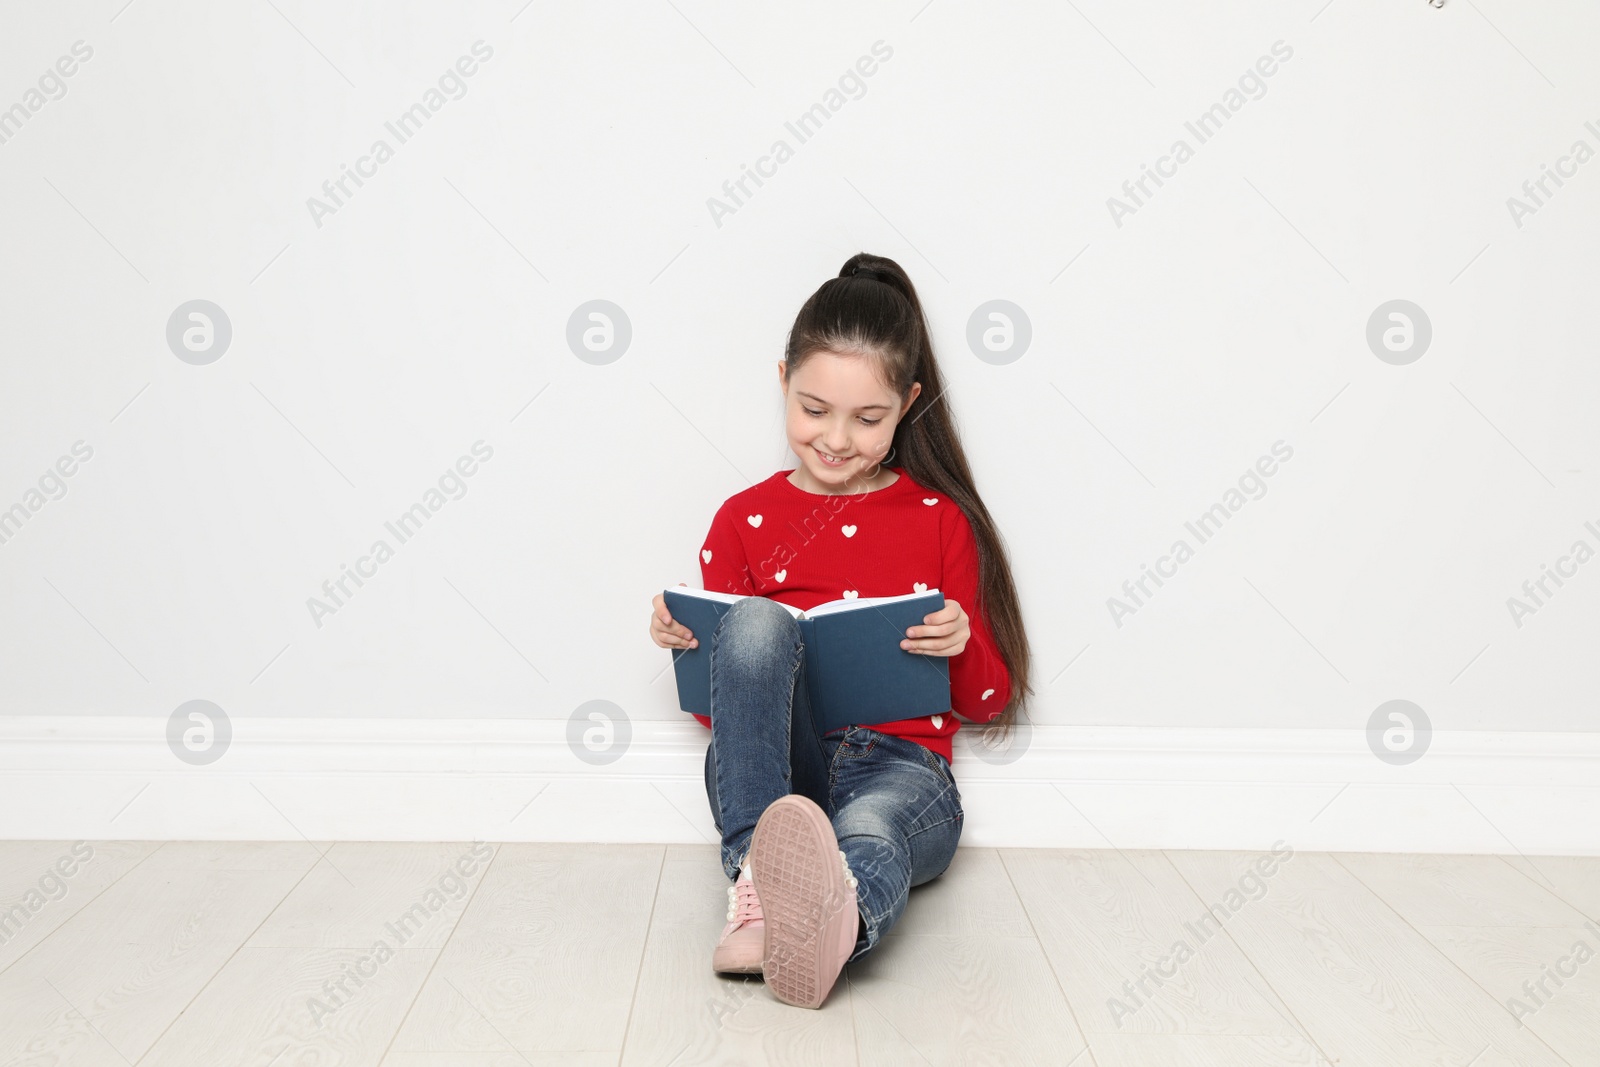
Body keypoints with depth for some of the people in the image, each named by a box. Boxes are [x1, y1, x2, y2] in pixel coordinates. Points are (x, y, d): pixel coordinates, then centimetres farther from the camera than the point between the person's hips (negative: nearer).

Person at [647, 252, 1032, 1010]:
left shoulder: (941, 519, 12)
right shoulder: (744, 519, 12)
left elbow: (990, 704, 13)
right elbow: (714, 708, 17)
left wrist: (963, 648, -9)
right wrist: (685, 644, -4)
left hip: (899, 767, -1)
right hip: (772, 771, 1)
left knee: (867, 839, -38)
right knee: (757, 619, -29)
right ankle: (756, 875, -44)